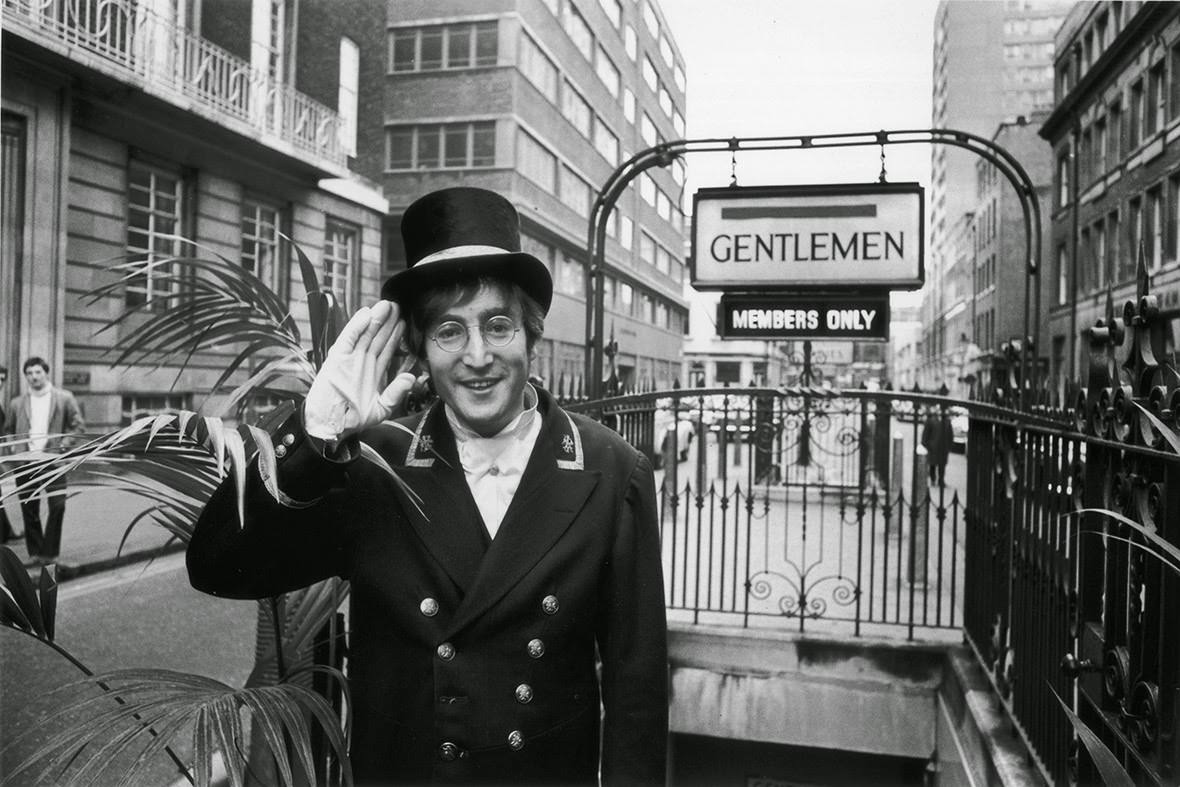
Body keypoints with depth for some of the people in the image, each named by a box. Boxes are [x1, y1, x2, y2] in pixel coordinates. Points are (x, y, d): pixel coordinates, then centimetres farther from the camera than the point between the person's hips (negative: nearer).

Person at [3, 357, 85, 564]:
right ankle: (34, 552, 17)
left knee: (58, 506, -10)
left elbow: (78, 426, 4)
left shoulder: (64, 398, 5)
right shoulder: (17, 403, 12)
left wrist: (63, 445, -9)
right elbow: (7, 432, 20)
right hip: (25, 462, 2)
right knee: (28, 509, 5)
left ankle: (49, 552, 1)